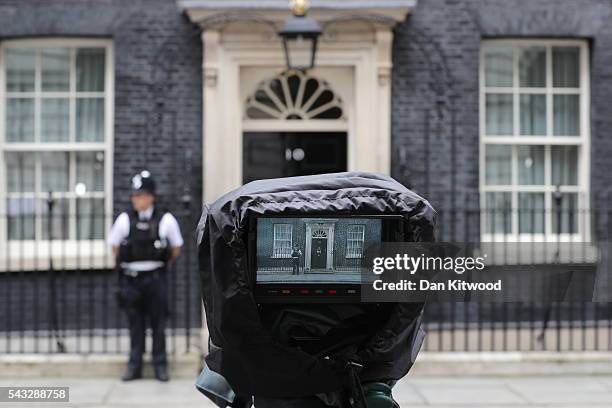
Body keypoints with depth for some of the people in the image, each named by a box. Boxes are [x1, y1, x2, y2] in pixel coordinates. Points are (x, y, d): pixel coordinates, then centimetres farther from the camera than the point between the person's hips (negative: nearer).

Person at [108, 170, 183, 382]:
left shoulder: (166, 219, -4)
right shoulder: (124, 219, -1)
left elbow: (176, 247, 9)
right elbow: (114, 244, 13)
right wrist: (127, 263, 13)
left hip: (155, 278, -1)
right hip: (131, 279, 1)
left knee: (158, 324, 3)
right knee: (135, 324, 7)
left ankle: (160, 366, 12)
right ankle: (134, 366, 15)